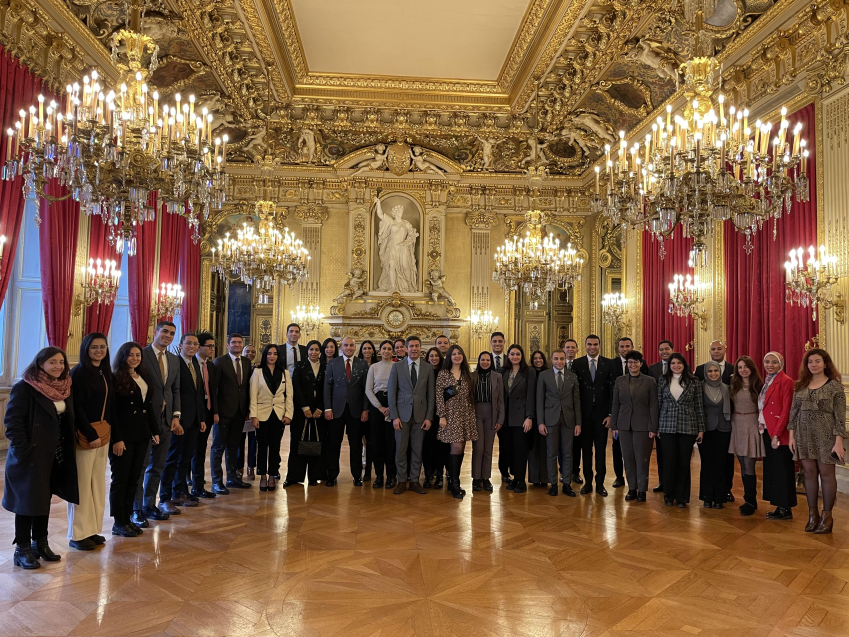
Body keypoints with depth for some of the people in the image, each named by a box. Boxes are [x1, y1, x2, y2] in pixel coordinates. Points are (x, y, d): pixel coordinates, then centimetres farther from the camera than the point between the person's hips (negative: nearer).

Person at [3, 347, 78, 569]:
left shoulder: (64, 388, 7)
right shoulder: (24, 388, -13)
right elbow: (12, 421, -15)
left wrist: (68, 447, 6)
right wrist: (23, 450, -19)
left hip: (57, 455, 6)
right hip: (31, 455, -6)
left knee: (45, 499, 15)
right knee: (28, 501, 2)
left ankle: (40, 543, 26)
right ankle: (22, 549, 15)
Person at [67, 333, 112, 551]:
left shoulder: (106, 373, 11)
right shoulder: (79, 372, -9)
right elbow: (77, 407, -14)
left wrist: (110, 431, 4)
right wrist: (91, 434, -17)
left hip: (103, 433, 7)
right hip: (84, 434, -7)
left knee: (98, 482, 11)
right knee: (82, 483, -1)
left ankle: (92, 529, 19)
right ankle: (78, 534, 8)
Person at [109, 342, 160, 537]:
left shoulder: (144, 377, 12)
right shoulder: (115, 379, -10)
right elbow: (111, 411, -13)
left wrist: (155, 430, 12)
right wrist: (117, 439, -17)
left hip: (141, 435, 7)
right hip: (123, 436, -7)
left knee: (133, 479, 10)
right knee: (120, 479, 3)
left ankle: (127, 518, 19)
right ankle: (119, 523, 12)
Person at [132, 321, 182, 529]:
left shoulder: (174, 360, 11)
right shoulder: (141, 355, -9)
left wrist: (176, 416, 3)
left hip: (166, 419, 6)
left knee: (157, 466, 14)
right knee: (140, 465, 3)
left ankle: (150, 505, 26)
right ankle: (137, 510, 14)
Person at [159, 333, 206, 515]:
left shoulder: (196, 365, 14)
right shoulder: (174, 363, -11)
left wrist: (202, 418, 14)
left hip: (194, 420, 7)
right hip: (180, 419, -7)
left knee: (185, 459, 14)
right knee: (172, 459, 0)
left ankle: (179, 493, 24)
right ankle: (165, 498, 7)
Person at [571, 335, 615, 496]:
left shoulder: (609, 364, 1)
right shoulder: (577, 364, 1)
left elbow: (613, 390, -1)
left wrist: (610, 414, -6)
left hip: (602, 413, 0)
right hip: (584, 414, 0)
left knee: (601, 449, 6)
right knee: (586, 449, 8)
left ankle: (600, 483, 16)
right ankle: (588, 482, 18)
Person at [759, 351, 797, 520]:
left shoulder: (785, 381, -11)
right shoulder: (767, 381, 14)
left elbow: (786, 410, -16)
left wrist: (777, 434, -18)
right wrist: (763, 428, 5)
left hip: (779, 433, -8)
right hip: (767, 431, 8)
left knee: (782, 470, 0)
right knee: (771, 469, 12)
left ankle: (786, 509, 9)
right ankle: (779, 506, 20)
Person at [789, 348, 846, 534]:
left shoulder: (835, 386, -4)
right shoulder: (800, 385, 7)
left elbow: (840, 416, -7)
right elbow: (794, 411, 9)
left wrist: (839, 442, -12)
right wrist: (792, 435, 3)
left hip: (825, 435, -3)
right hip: (804, 434, 3)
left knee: (826, 473, 3)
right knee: (809, 472, 7)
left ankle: (827, 516, 13)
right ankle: (812, 514, 16)